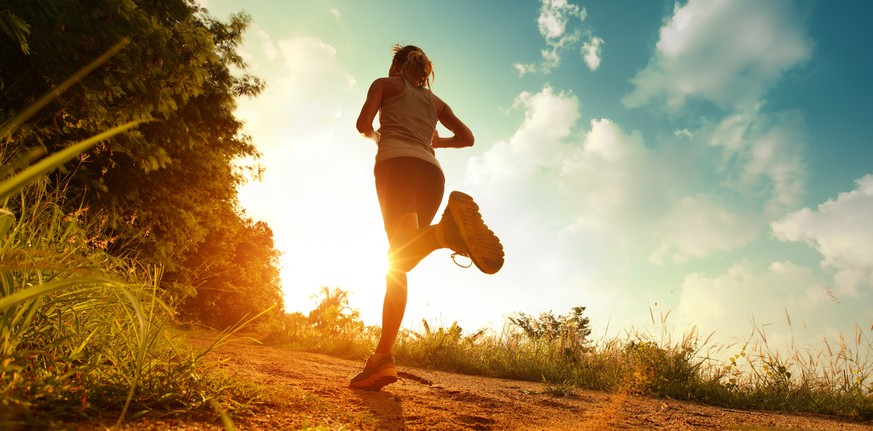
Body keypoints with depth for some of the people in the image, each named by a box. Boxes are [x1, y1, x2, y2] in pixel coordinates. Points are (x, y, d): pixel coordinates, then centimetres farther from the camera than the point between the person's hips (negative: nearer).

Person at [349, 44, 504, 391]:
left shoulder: (385, 84, 22)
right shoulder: (435, 100, 33)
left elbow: (363, 123, 6)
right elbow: (467, 137, 26)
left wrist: (376, 136, 29)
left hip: (396, 162, -4)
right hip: (431, 170, 5)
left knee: (401, 251, -25)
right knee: (400, 260, 0)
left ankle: (445, 231, -57)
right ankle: (383, 356, -9)